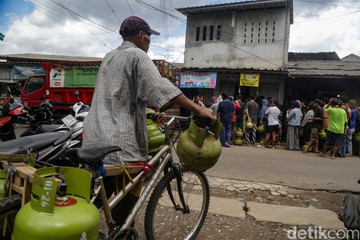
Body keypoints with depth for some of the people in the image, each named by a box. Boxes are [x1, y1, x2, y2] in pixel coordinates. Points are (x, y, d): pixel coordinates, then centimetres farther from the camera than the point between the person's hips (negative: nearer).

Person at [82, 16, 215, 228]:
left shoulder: (109, 57, 22)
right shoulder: (136, 55, -5)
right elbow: (161, 88, -19)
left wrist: (145, 111, 38)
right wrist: (198, 109, -20)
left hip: (95, 137, 9)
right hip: (119, 142, -9)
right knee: (126, 201, 3)